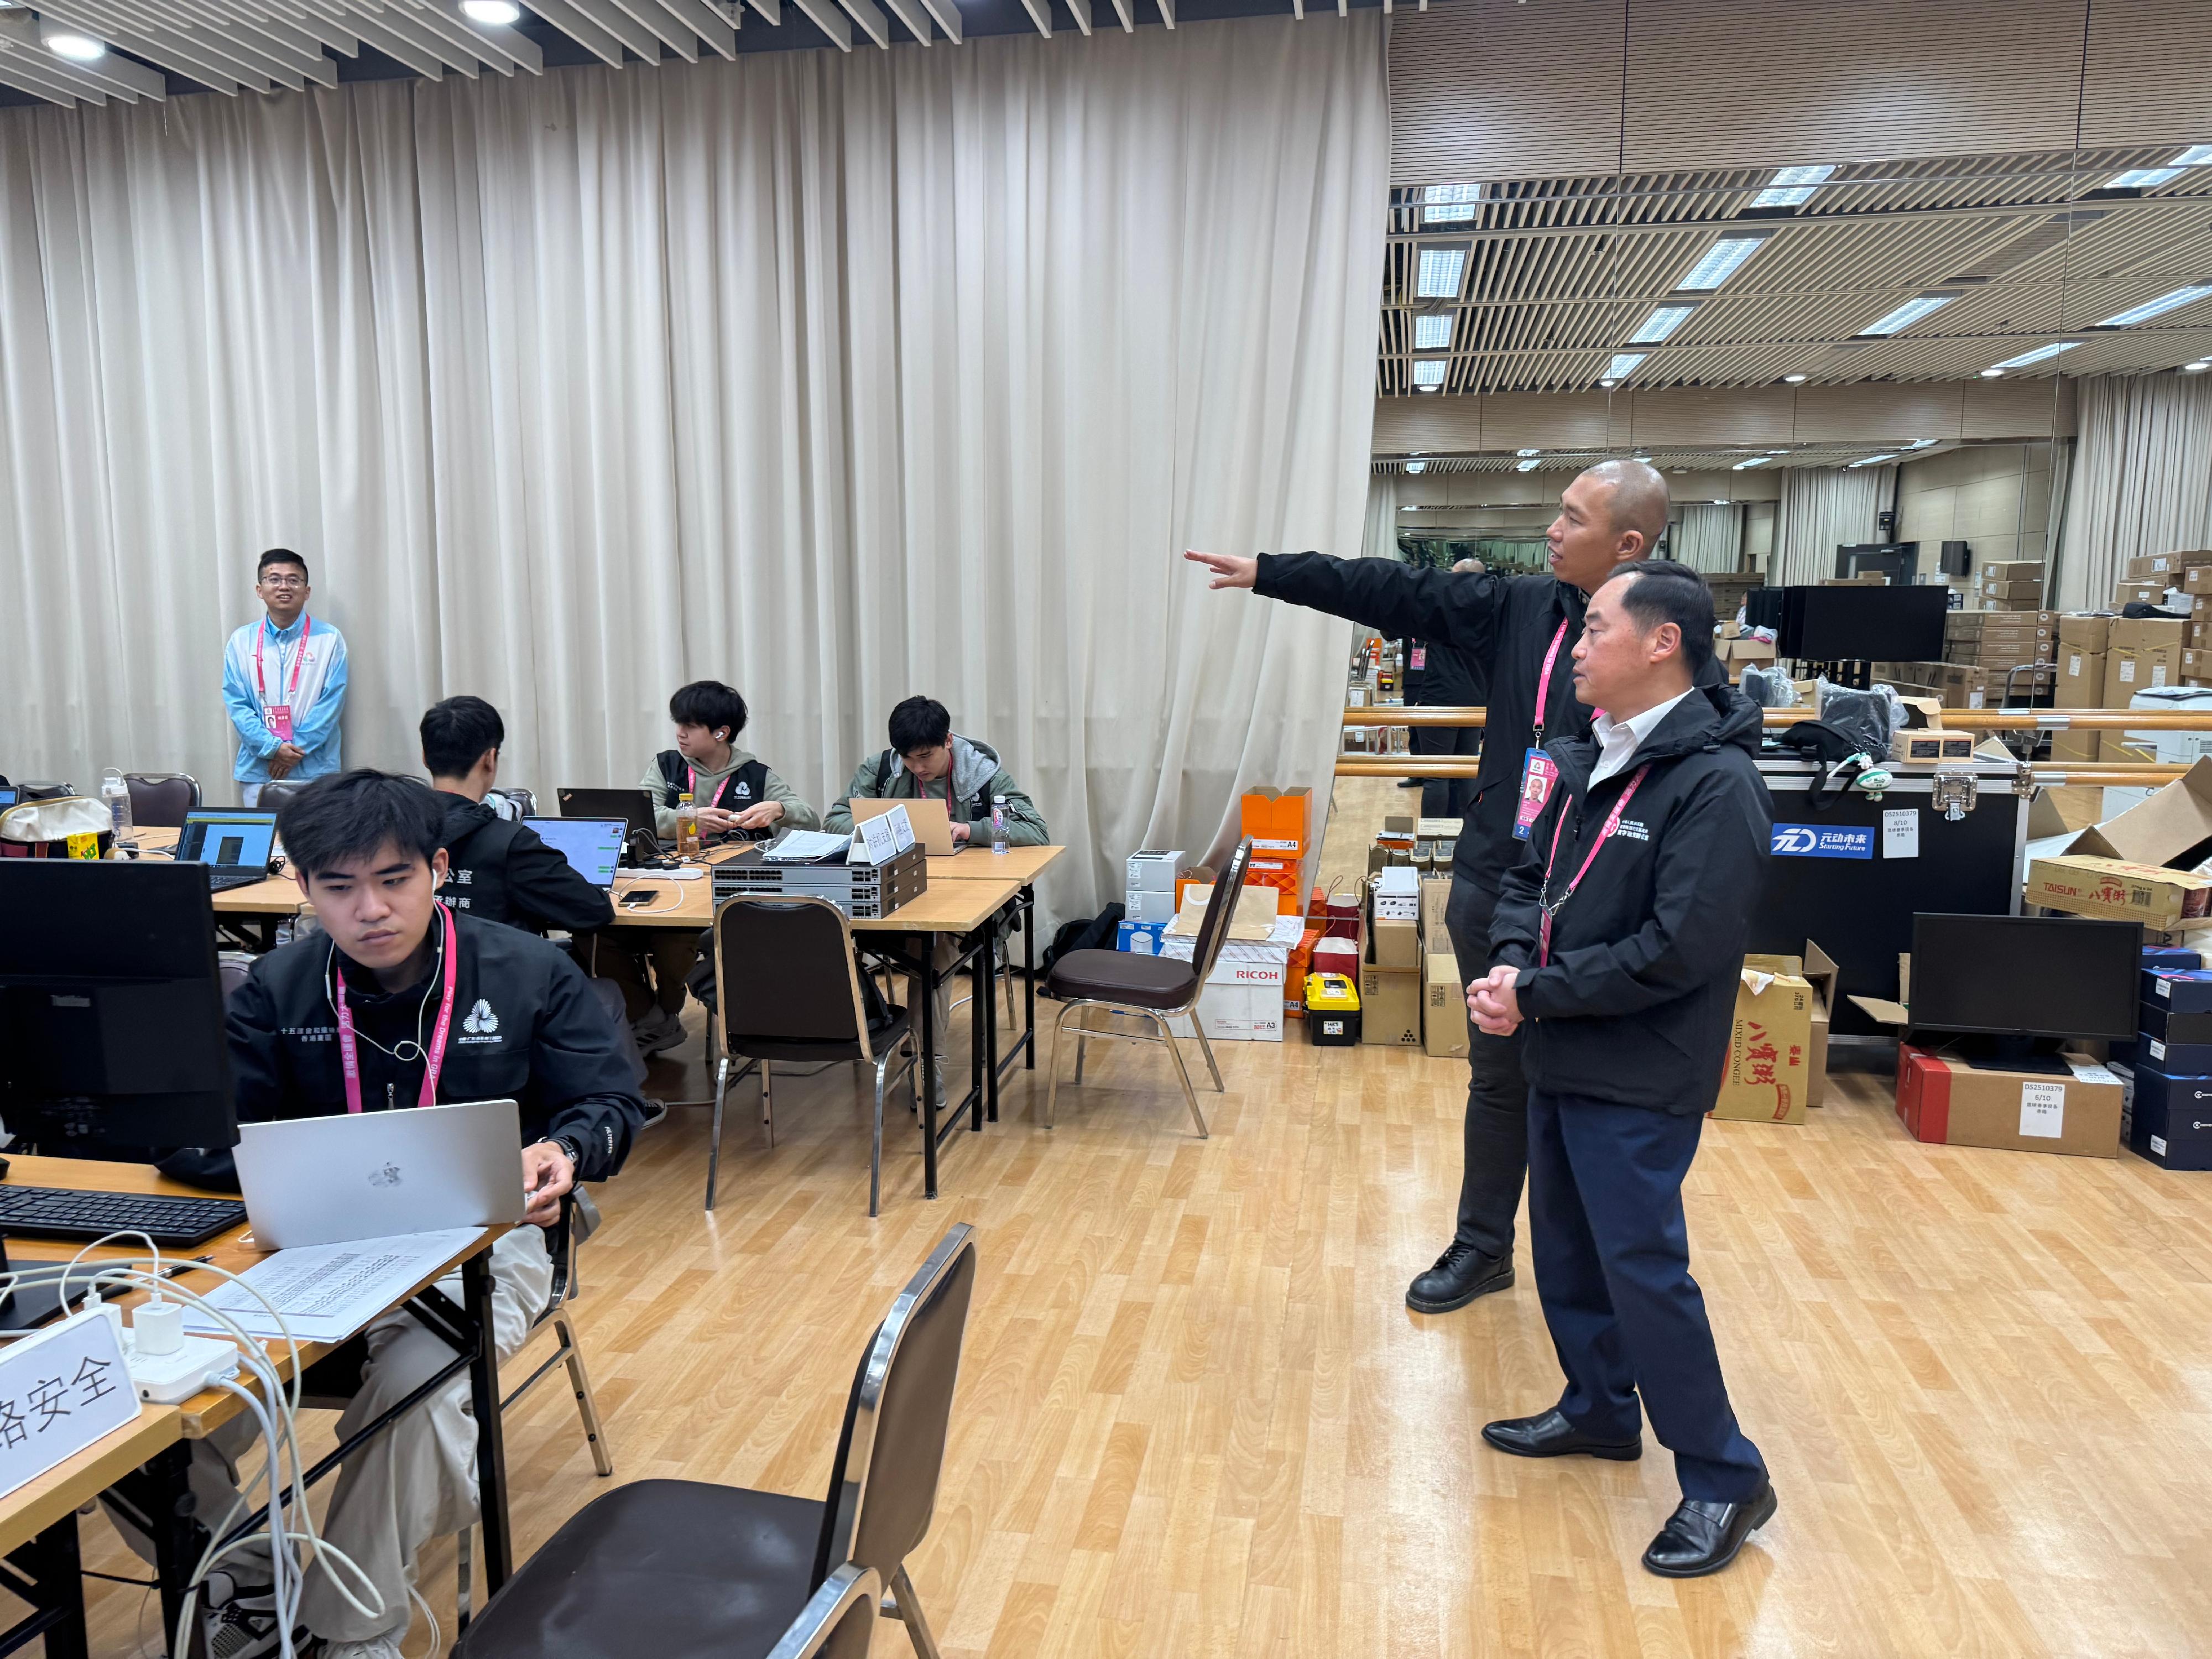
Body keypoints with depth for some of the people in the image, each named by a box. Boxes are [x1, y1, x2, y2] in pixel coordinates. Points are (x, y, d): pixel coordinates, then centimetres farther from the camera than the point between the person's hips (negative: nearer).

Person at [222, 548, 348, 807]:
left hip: (314, 769, -2)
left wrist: (297, 749, -12)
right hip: (258, 769, 2)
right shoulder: (241, 641, 7)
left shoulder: (329, 639, 1)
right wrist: (273, 747, -11)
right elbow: (236, 704, 3)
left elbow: (332, 701, -4)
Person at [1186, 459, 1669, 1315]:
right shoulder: (1522, 607, 2)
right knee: (1498, 1079, 18)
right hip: (1494, 891, 5)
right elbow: (1397, 591, 4)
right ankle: (1482, 1246, 35)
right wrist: (1267, 571, 3)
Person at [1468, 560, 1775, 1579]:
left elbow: (1676, 951, -24)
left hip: (1641, 1079, -8)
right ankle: (1600, 1408, 40)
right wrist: (1510, 962, -8)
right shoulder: (1583, 760, 6)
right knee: (1565, 1248, 19)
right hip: (1562, 1059, 8)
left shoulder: (1715, 785, -19)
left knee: (1643, 1270, -2)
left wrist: (1537, 996, -19)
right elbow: (1530, 874, 12)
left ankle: (1724, 1482, 17)